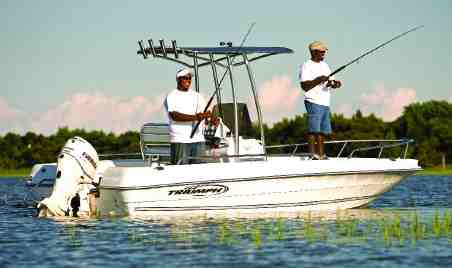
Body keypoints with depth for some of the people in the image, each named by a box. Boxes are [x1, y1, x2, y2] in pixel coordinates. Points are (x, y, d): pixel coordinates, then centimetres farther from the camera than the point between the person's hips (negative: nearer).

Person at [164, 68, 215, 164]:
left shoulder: (197, 96, 18)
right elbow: (175, 116, -13)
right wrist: (195, 117, -23)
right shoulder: (171, 97, 2)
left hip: (198, 139, 5)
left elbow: (206, 112, 8)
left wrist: (210, 116, -17)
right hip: (179, 140, -5)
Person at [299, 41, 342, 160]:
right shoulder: (307, 66, -4)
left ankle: (321, 155, 10)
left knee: (323, 131, 7)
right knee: (313, 130, -14)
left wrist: (335, 83, -3)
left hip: (325, 104, 8)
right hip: (314, 102, -8)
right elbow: (304, 86, -12)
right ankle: (312, 154, -18)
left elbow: (330, 81, 21)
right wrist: (318, 80, -24)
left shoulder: (324, 65, 21)